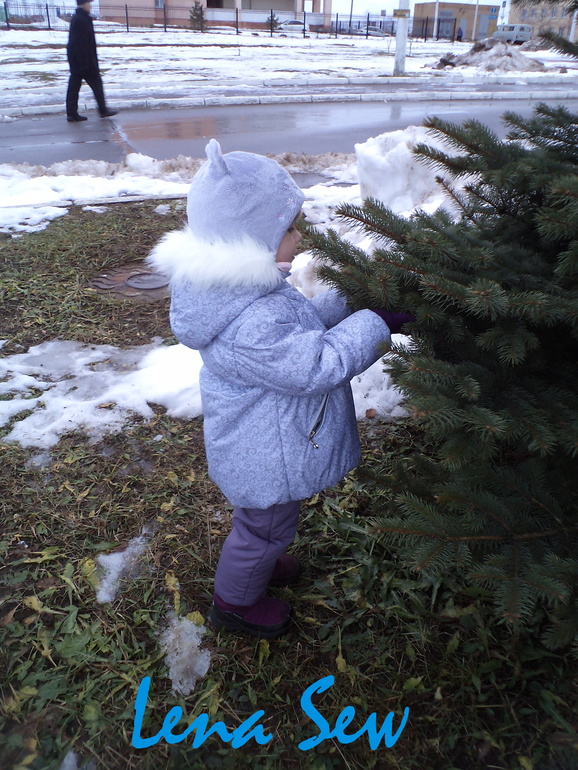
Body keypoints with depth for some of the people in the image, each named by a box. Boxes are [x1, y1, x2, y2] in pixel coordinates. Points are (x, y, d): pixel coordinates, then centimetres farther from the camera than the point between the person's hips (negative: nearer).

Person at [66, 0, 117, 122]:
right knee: (96, 83, 4)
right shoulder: (83, 20, -16)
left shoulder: (75, 19, 15)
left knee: (74, 86, 6)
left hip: (75, 61, 9)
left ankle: (71, 113, 7)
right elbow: (83, 44, -21)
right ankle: (103, 110, 12)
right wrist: (85, 63, -22)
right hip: (83, 60, -9)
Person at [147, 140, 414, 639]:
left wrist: (346, 302, -3)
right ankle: (236, 602, 44)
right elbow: (319, 364, -33)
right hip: (268, 457, -9)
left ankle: (258, 563, 61)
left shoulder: (248, 284, -4)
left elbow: (301, 321, 9)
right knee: (266, 525, 17)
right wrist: (374, 321, -26)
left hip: (264, 442, 10)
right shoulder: (249, 325, -38)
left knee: (265, 521, 33)